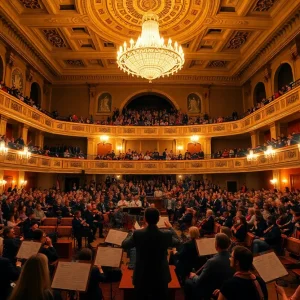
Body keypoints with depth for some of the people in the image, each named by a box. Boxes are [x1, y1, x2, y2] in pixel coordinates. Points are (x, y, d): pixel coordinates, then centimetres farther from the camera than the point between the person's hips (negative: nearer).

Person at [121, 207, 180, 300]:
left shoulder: (137, 234, -21)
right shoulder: (167, 234, -19)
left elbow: (124, 245, -2)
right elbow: (177, 242, 5)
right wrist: (170, 228, 20)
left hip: (141, 277, 0)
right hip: (161, 277, 1)